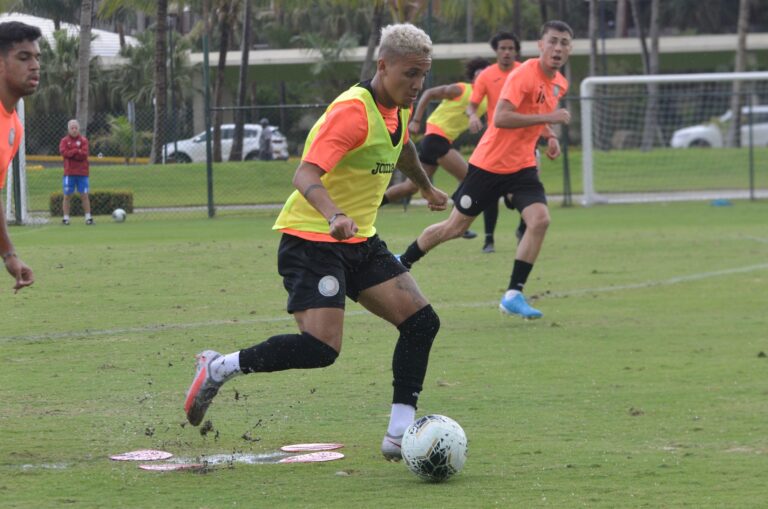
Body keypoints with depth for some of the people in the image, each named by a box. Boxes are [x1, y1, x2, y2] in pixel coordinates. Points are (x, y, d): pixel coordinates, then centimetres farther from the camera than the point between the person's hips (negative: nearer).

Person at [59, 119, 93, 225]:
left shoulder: (83, 140, 5)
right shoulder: (64, 141, 6)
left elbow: (84, 154, -8)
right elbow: (63, 152, -12)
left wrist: (71, 153, -10)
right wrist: (77, 151, -12)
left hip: (82, 173, 0)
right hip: (69, 173, 0)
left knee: (84, 195, 1)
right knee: (67, 196, 1)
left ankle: (88, 217, 5)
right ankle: (66, 218, 5)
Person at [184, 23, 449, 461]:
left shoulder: (400, 108, 7)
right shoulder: (352, 111, -21)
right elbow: (306, 174, -32)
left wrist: (427, 188, 48)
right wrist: (334, 216, -50)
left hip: (361, 241, 9)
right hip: (312, 240, -9)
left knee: (421, 321, -5)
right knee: (321, 347, -20)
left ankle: (400, 434, -3)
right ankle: (218, 368, -1)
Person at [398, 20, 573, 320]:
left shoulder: (559, 84, 7)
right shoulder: (524, 75, -19)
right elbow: (501, 118, -30)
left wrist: (550, 137, 8)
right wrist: (548, 117, -30)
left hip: (522, 167, 6)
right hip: (490, 163, -6)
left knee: (540, 219, -18)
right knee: (456, 226, 6)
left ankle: (513, 295, -12)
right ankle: (402, 262, 31)